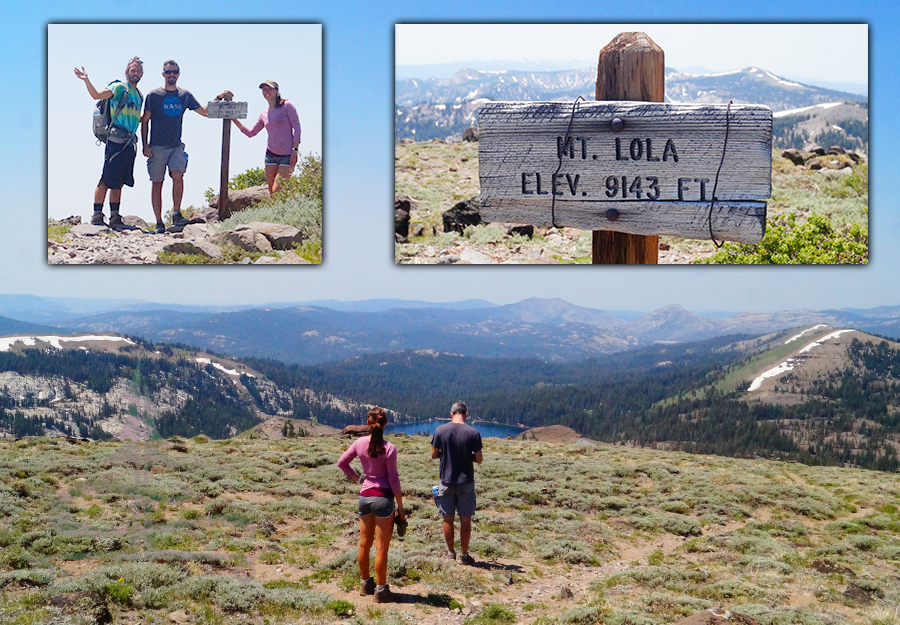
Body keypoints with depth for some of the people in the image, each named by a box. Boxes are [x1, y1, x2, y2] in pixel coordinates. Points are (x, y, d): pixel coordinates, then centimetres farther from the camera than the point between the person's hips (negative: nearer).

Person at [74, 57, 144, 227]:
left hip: (130, 143, 7)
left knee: (118, 182, 10)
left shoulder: (139, 96, 20)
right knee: (107, 180, -8)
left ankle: (115, 217, 14)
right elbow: (97, 95, -15)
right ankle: (97, 216, -4)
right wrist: (86, 80, -26)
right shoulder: (119, 87, -1)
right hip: (116, 141, -7)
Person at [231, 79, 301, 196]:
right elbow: (250, 133, 19)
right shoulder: (264, 114, 14)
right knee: (272, 193, 2)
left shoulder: (287, 106, -2)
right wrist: (234, 119, 11)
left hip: (287, 155, -6)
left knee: (277, 190, -17)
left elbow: (297, 127, -7)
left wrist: (295, 150, -15)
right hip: (271, 155, 6)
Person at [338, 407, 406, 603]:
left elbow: (342, 462, 10)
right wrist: (400, 506, -3)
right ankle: (381, 590, 9)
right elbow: (393, 479, -11)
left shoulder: (360, 443, -2)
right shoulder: (389, 448, -15)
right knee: (381, 548, 3)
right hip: (383, 498, -5)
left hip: (364, 496, 5)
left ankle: (365, 583, 30)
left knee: (364, 544, 17)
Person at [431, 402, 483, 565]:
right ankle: (464, 554, 12)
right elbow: (479, 459, -6)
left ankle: (450, 553, 21)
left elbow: (434, 455, 0)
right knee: (465, 520, 8)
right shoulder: (473, 433, -9)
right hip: (466, 482, -1)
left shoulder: (440, 430, -6)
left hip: (446, 481, 1)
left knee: (448, 519, 12)